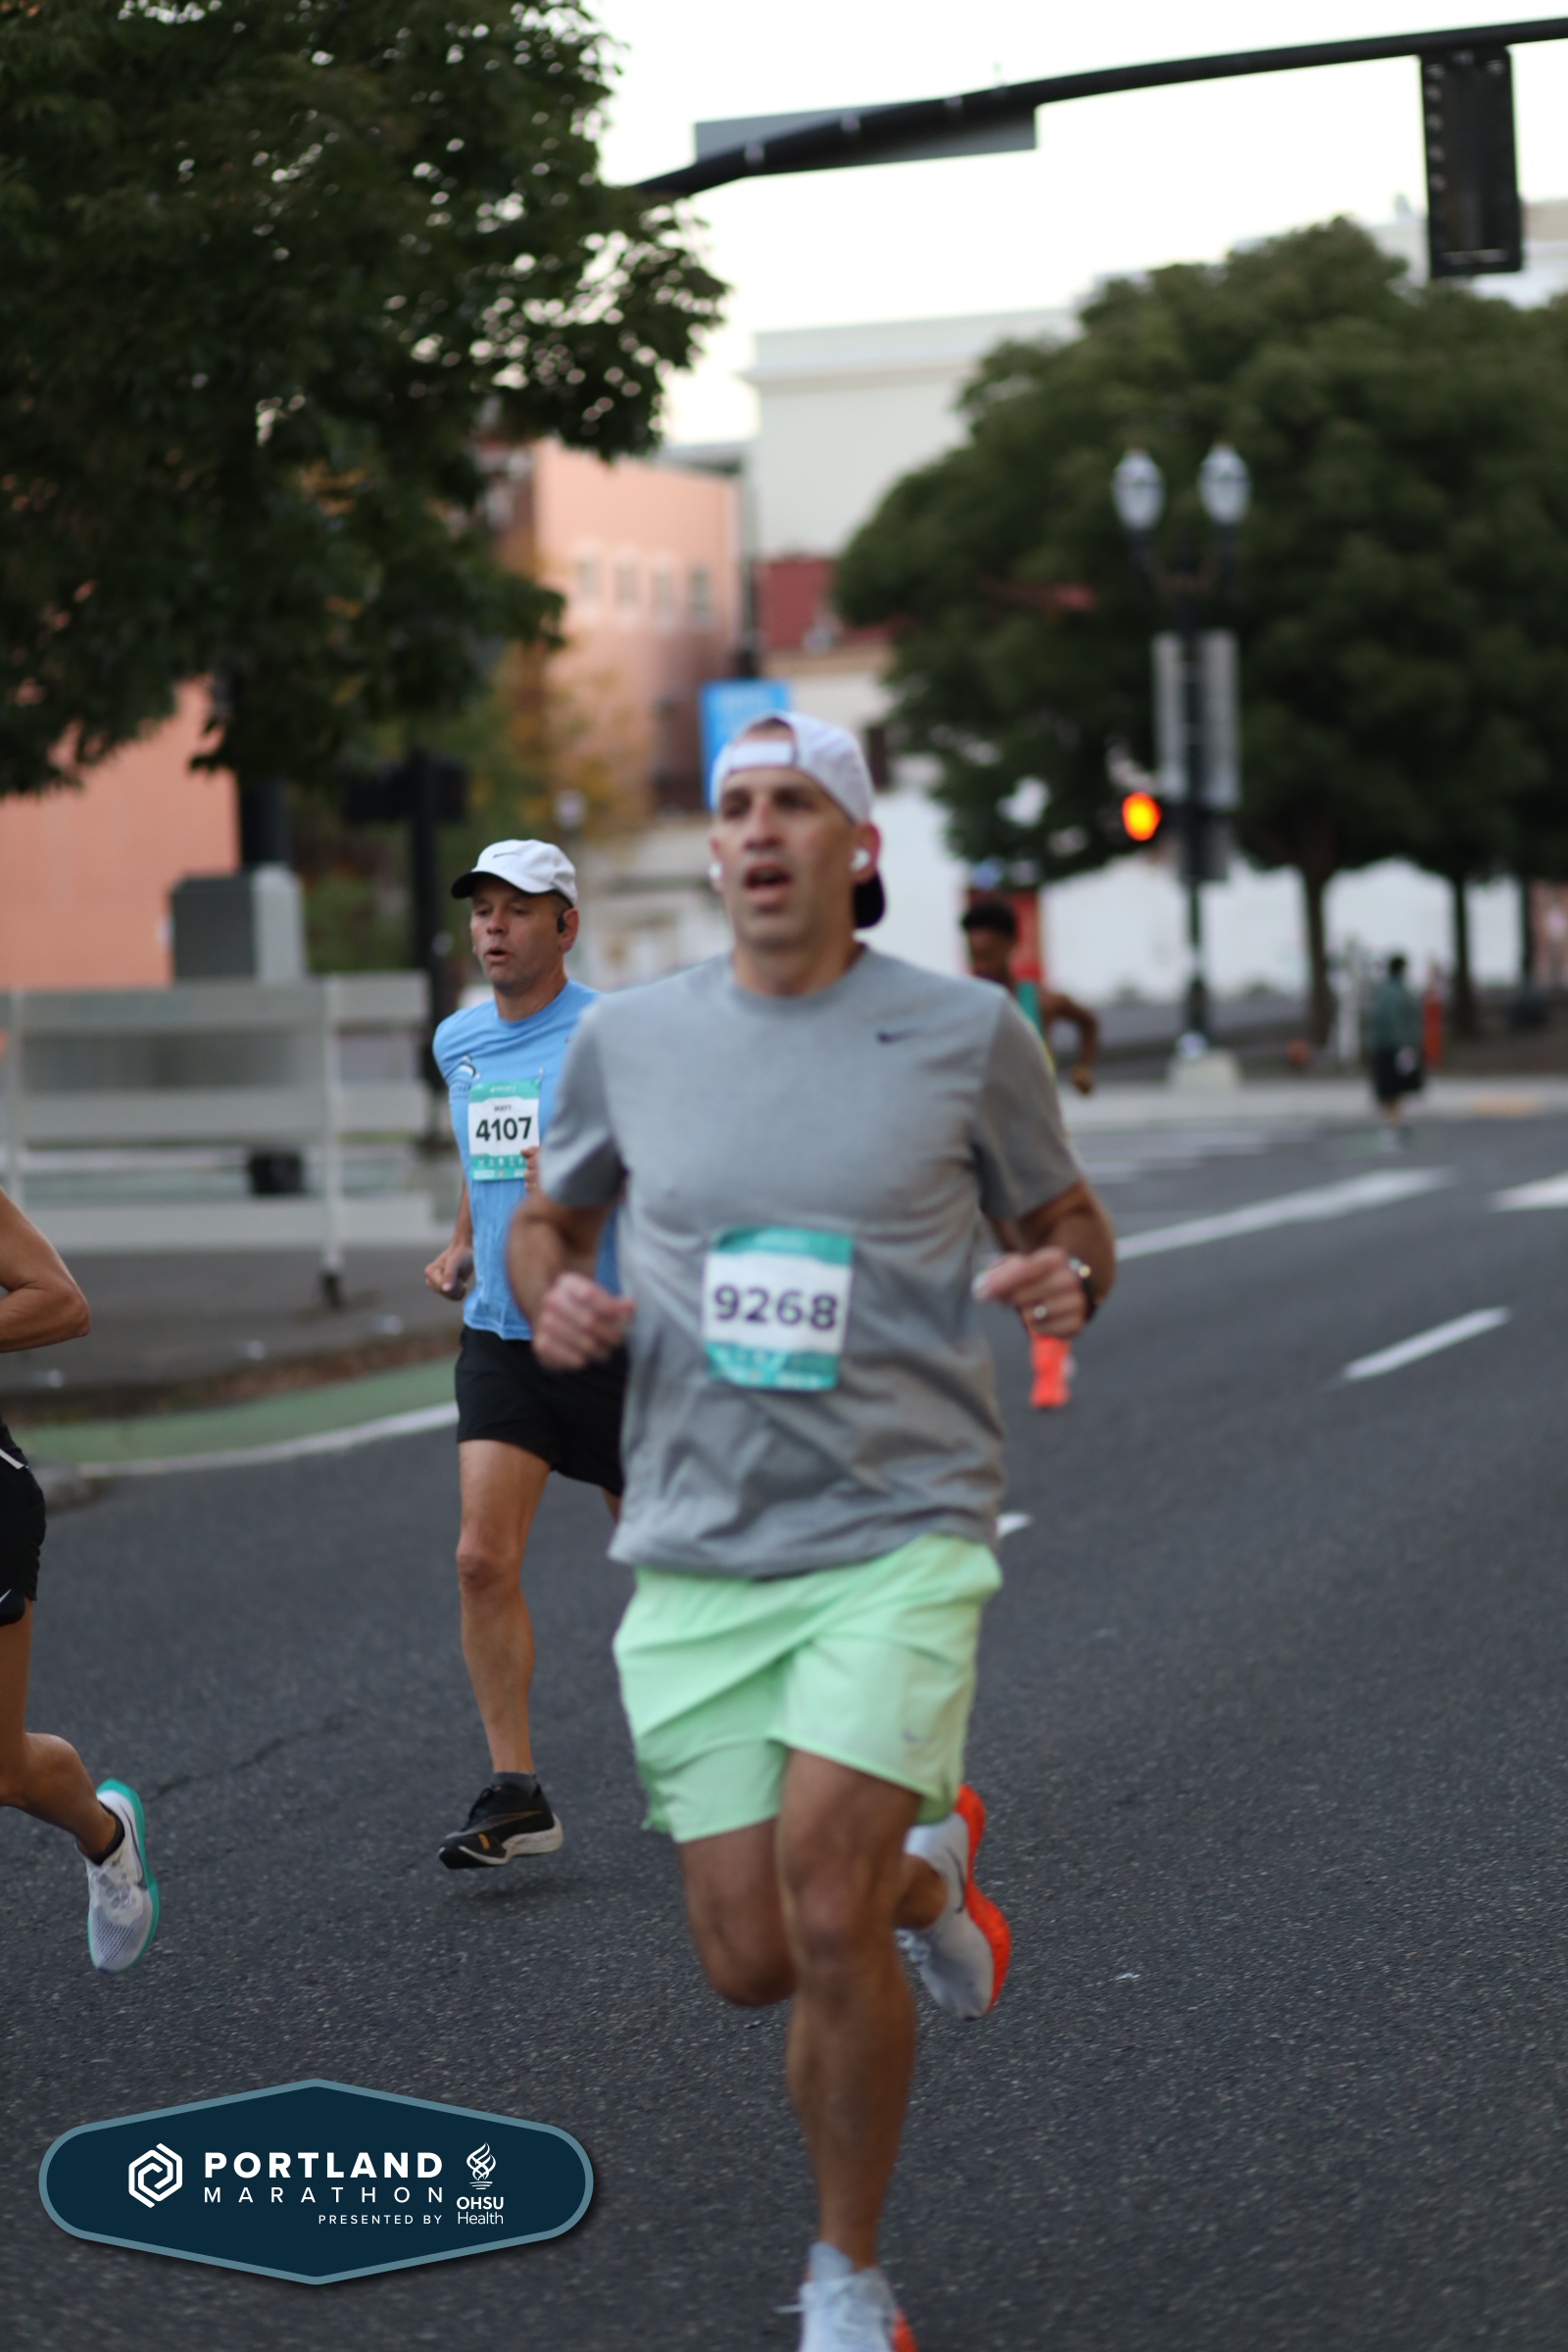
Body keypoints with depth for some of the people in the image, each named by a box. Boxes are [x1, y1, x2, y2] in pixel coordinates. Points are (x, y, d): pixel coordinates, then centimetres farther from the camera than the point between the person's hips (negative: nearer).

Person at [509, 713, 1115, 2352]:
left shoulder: (967, 1034, -2)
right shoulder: (630, 1039, 4)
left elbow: (1063, 1212, 12)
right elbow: (550, 1220, 20)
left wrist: (1071, 1279, -11)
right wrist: (554, 1301, -3)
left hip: (895, 1539, -3)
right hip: (696, 1558, 3)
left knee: (824, 1924, -17)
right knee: (750, 1962, 2)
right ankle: (923, 1866, 38)